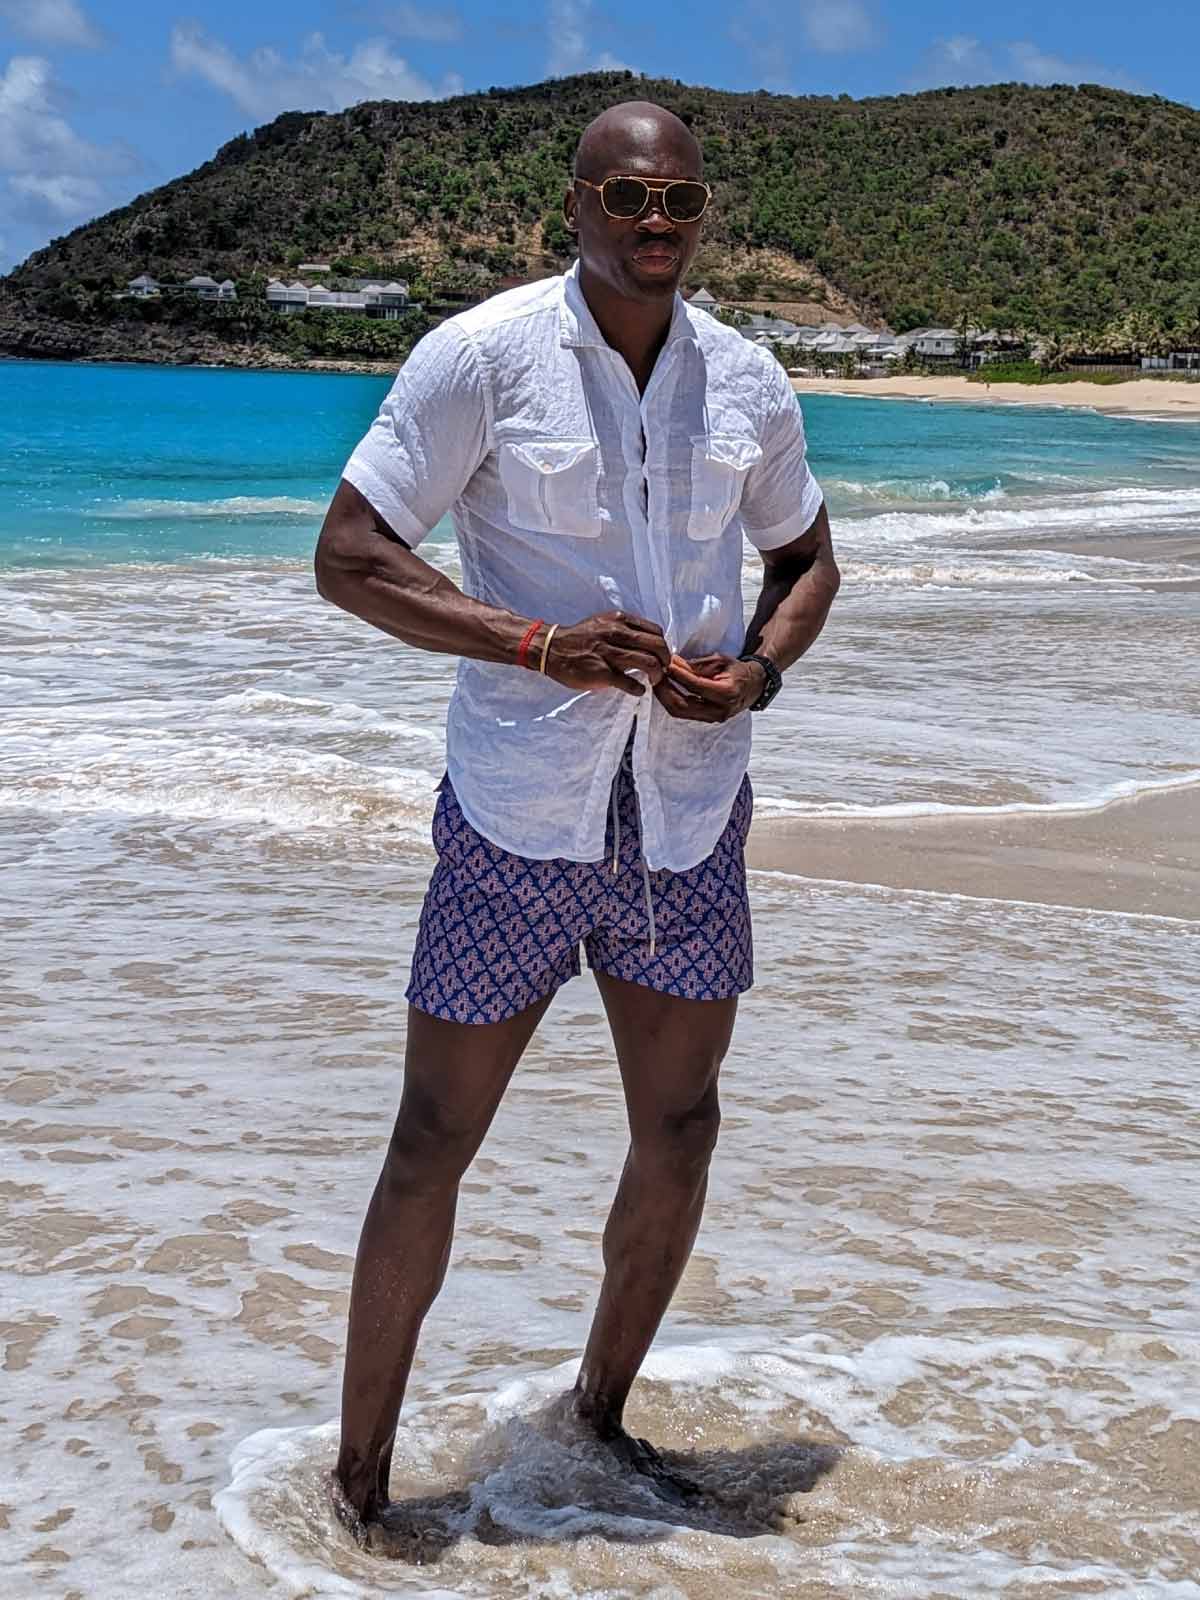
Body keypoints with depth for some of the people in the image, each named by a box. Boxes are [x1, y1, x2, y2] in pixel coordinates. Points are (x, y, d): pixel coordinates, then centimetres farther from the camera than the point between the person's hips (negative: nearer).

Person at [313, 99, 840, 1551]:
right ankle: (361, 1472, 19)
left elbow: (806, 559, 18)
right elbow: (347, 558, -11)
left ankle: (601, 1411, 36)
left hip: (687, 822, 5)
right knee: (432, 1146, 2)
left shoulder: (747, 382, 5)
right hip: (515, 823, -4)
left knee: (679, 1133, 13)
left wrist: (757, 670, -4)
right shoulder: (481, 356, -9)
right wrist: (541, 645, -22)